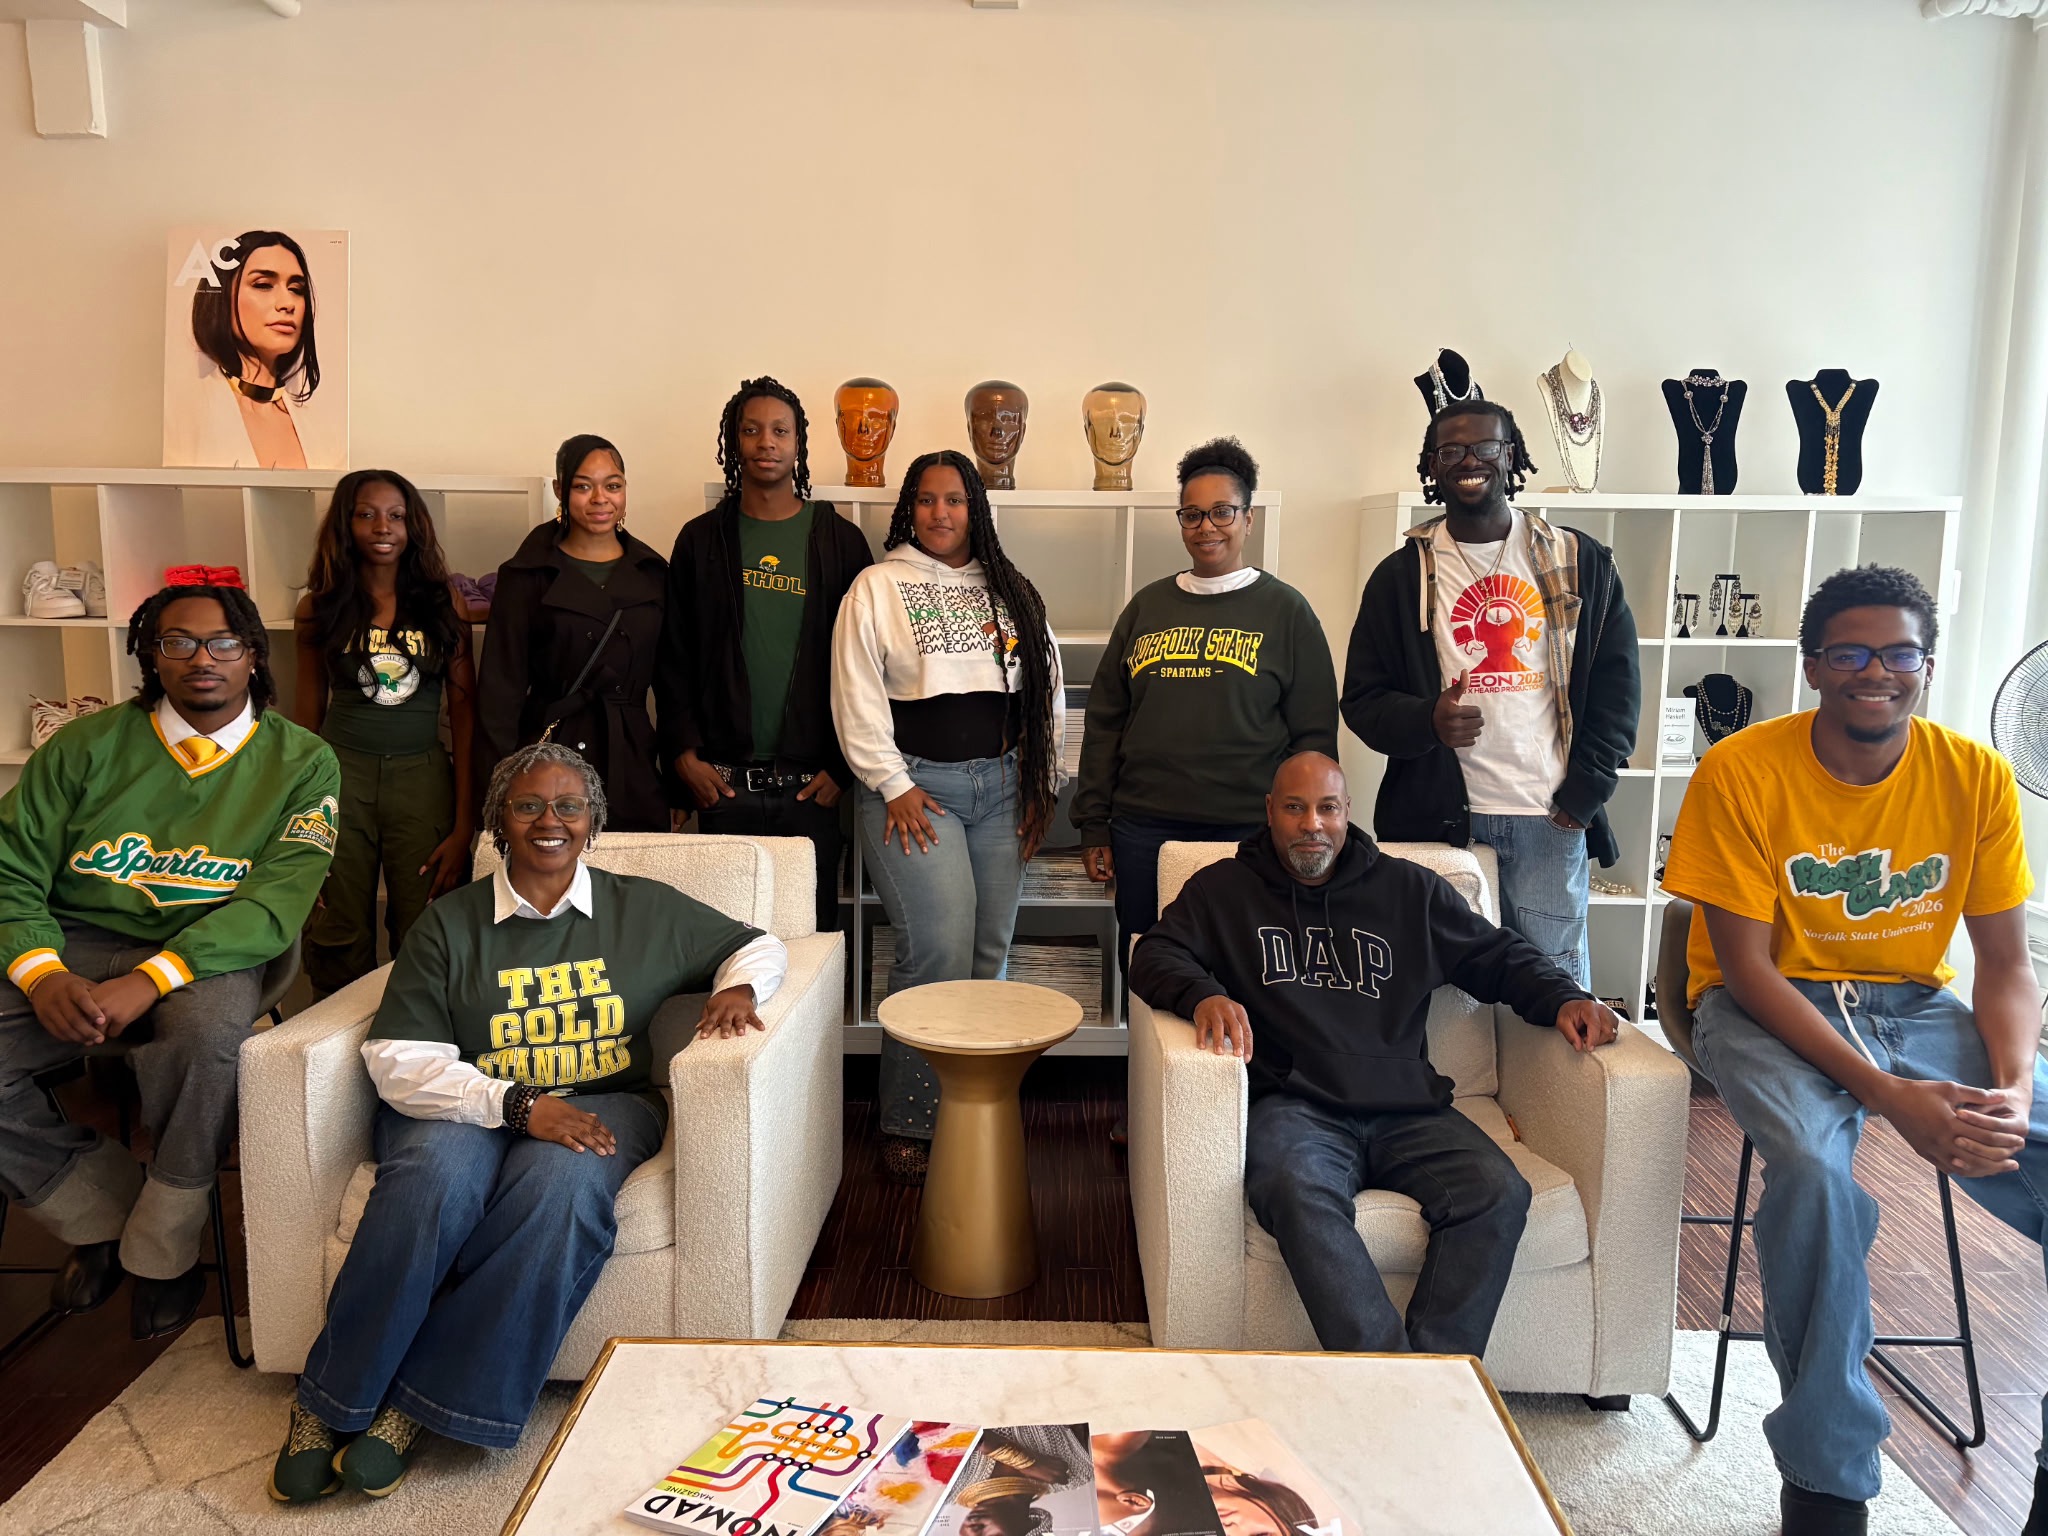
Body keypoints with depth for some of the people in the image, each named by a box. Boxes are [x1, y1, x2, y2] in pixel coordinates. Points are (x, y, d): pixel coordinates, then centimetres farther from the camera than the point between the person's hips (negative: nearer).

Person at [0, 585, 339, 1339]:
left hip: (209, 955, -3)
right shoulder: (87, 746, 6)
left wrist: (148, 981, -24)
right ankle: (100, 1212, 5)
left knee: (207, 1035, -36)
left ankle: (164, 1250, -8)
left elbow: (276, 899, -12)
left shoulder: (301, 762, -1)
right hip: (75, 943, 3)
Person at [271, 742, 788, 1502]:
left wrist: (737, 988, -5)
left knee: (563, 1184, -34)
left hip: (602, 1103, 0)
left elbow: (760, 944, 20)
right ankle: (330, 1402, -16)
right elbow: (398, 1061, -3)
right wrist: (518, 1104, -17)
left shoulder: (647, 910, 10)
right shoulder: (449, 922, 6)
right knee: (436, 1178, -34)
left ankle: (423, 1400, -21)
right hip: (466, 1105, 0)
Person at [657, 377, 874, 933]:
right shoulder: (701, 539, 9)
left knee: (814, 925, 3)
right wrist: (684, 755, -3)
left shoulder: (840, 541, 6)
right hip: (723, 781, 1)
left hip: (812, 784, 0)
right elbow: (673, 656, 8)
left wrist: (843, 765, -3)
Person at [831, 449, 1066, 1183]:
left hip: (1000, 786, 5)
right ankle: (909, 1124, 0)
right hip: (915, 786, -4)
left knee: (990, 954, 5)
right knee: (937, 950, -13)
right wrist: (894, 787, -10)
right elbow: (857, 697, -4)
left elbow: (1048, 690, 14)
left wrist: (1042, 787, 8)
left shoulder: (1011, 591, 14)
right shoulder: (877, 586, 2)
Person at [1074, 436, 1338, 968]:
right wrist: (1094, 825, 7)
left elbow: (1314, 735, 1)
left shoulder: (1286, 611, 3)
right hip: (1142, 829, 3)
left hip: (1246, 833, -3)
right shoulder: (1146, 606, 11)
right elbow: (1105, 721, 12)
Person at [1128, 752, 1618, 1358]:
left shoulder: (1409, 889, 22)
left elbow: (1497, 954, 25)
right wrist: (1204, 996, -16)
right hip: (1296, 1107, -2)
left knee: (1499, 1193, -27)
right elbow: (1155, 954, 6)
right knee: (1297, 1192, -36)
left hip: (1407, 1109, 3)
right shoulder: (1224, 890, 17)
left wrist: (1563, 997, 5)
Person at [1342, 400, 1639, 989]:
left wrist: (1585, 791, -2)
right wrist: (1426, 720, -16)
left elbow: (1617, 681, 7)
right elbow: (1363, 698, 5)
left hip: (1552, 819, 1)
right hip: (1438, 818, 0)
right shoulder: (1401, 575, 5)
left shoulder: (1581, 563, 7)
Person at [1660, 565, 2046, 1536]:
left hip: (1917, 1006, 4)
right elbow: (1747, 968, -15)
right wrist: (1888, 1094, -24)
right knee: (1814, 1168, -33)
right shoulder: (1741, 772, -14)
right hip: (1770, 1008, -4)